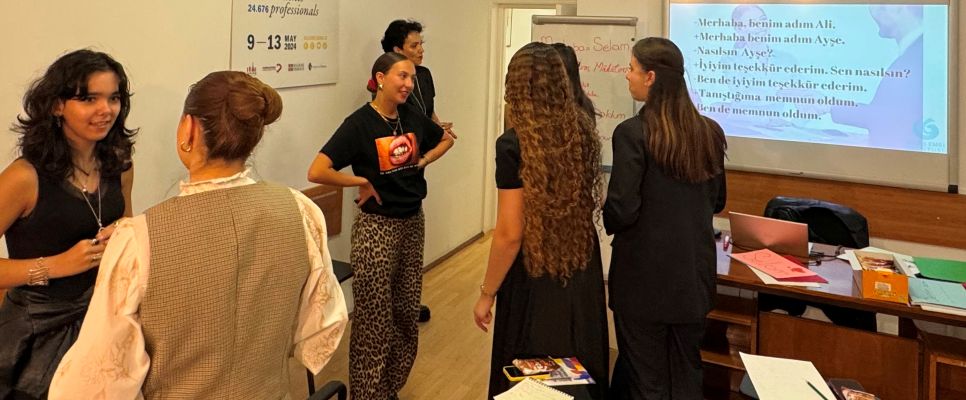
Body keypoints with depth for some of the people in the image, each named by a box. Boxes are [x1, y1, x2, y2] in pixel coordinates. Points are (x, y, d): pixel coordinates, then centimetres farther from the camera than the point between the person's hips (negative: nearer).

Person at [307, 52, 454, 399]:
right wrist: (363, 182, -16)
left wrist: (422, 162, 6)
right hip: (376, 226, -6)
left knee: (406, 312, 15)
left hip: (412, 222, 6)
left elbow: (446, 140, 22)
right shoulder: (359, 123, -15)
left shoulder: (412, 117, 2)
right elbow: (317, 172, -24)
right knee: (374, 317, 3)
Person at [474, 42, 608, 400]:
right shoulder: (583, 131, -2)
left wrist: (486, 295, -7)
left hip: (536, 284, -6)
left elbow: (510, 234, -18)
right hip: (583, 276, 6)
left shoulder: (514, 144, -20)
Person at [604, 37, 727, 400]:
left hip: (645, 276, -5)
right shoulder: (710, 132, 2)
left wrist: (609, 223, 4)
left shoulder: (633, 132, -17)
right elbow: (716, 202, 12)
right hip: (694, 274, 6)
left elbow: (622, 210, -18)